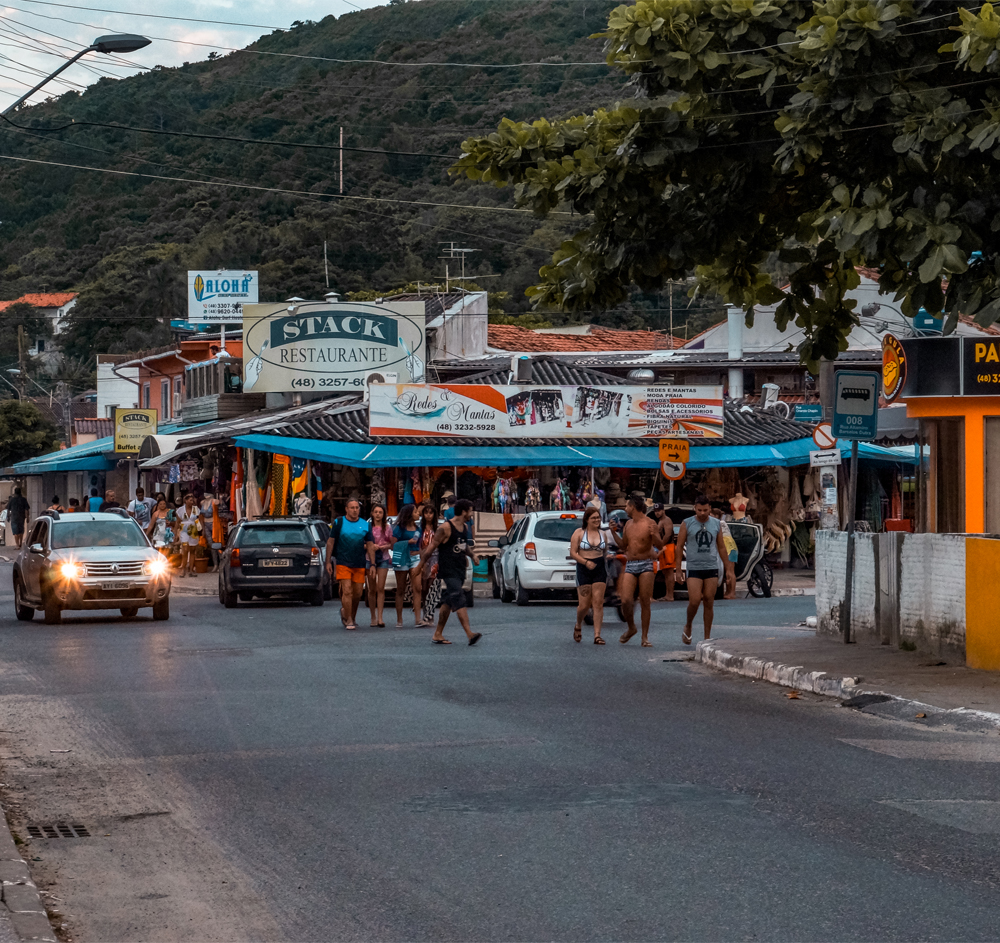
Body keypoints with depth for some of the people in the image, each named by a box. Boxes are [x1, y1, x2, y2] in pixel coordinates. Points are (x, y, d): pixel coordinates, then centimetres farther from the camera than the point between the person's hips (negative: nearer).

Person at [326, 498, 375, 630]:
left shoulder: (365, 525, 9)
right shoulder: (339, 523, 1)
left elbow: (370, 545, 11)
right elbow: (330, 542, 4)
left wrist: (372, 564, 5)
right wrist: (328, 561, -1)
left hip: (359, 565, 3)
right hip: (343, 564, -3)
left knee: (357, 594, 7)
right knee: (347, 591, -11)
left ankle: (352, 617, 27)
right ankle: (348, 621, -6)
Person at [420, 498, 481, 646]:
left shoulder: (464, 527, 13)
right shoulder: (446, 528, -12)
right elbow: (431, 547, -10)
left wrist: (472, 555, 11)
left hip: (460, 570, 9)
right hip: (448, 571, -9)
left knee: (448, 602, 12)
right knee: (459, 600, -18)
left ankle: (438, 635, 20)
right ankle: (469, 634, -28)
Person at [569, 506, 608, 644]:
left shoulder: (602, 534, 9)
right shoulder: (579, 533, -1)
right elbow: (572, 552, -7)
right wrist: (586, 562, -19)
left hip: (600, 570, 2)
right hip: (583, 570, -2)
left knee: (598, 602, -5)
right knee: (584, 604, -1)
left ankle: (597, 635, -5)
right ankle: (578, 626, 30)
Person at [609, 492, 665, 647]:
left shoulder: (649, 524, -5)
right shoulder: (628, 524, 13)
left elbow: (660, 546, -9)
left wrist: (654, 535, -27)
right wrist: (614, 532, 14)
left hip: (645, 564, -5)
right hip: (630, 565, 5)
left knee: (645, 602, -4)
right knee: (626, 601, -8)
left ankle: (645, 637, 2)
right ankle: (631, 628, 17)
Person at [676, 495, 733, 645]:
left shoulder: (716, 524, 9)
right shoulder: (687, 524, 1)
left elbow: (721, 548, 16)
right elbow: (679, 547, 3)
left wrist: (728, 568, 13)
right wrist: (678, 570, -2)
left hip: (712, 568, 2)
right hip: (694, 568, -2)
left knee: (709, 603, 1)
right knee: (694, 601, -12)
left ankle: (707, 637, 8)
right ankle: (688, 627, 16)